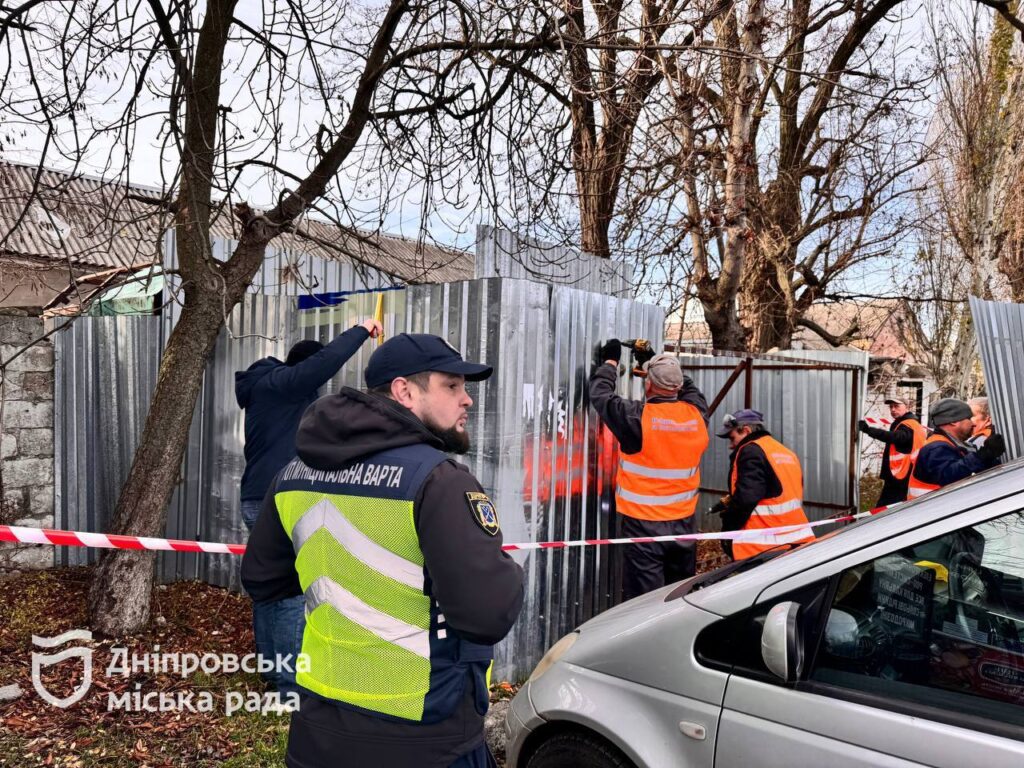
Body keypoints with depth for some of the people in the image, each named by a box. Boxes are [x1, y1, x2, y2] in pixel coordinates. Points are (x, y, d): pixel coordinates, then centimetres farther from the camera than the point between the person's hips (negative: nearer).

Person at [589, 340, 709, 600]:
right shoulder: (696, 414, -4)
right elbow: (690, 389, 20)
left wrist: (610, 361, 14)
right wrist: (656, 362, 27)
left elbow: (600, 394, -2)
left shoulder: (637, 417, -17)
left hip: (643, 522, -5)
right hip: (683, 522, 5)